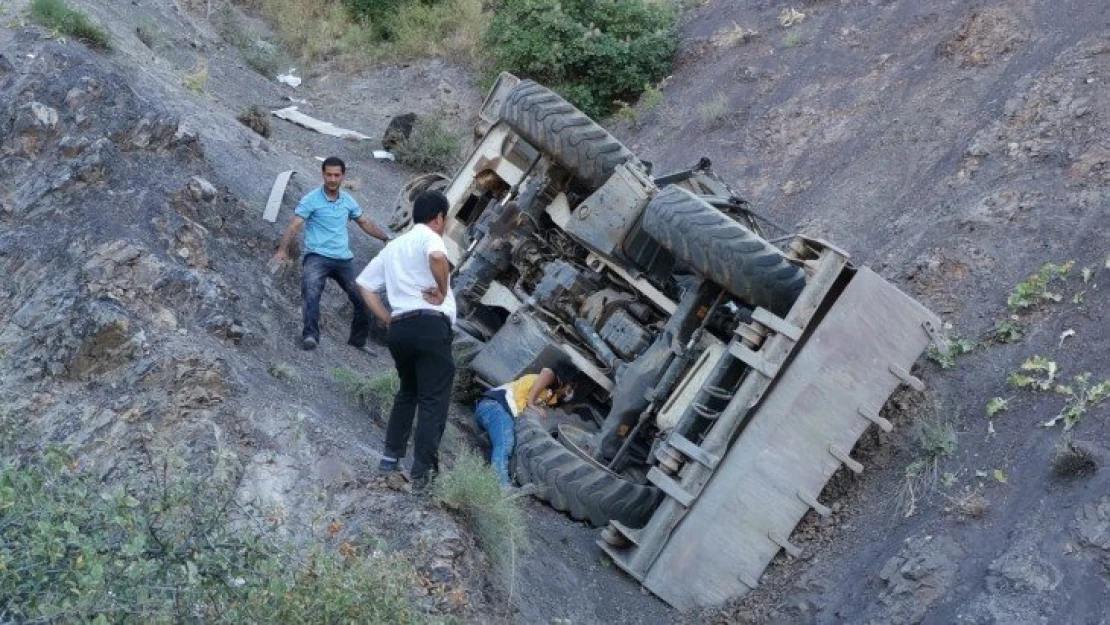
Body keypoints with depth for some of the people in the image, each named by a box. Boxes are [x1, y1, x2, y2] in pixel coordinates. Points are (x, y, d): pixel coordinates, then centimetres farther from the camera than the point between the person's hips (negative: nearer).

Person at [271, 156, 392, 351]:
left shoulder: (348, 200, 11)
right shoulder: (311, 200, -5)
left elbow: (365, 223, 22)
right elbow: (294, 226, -14)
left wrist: (387, 238, 13)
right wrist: (282, 249, -29)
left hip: (344, 259, 5)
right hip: (317, 257, -5)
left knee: (363, 300, 3)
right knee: (311, 293, -31)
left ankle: (358, 342, 19)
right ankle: (310, 335, -39)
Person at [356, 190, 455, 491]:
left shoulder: (393, 247, 23)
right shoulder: (428, 236, 0)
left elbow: (365, 284, 21)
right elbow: (437, 256, -25)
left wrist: (388, 320, 17)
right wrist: (443, 292, -11)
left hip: (399, 329, 7)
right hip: (431, 325, -7)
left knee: (408, 391, 25)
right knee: (433, 398, -1)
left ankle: (391, 457, 23)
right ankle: (422, 471, -4)